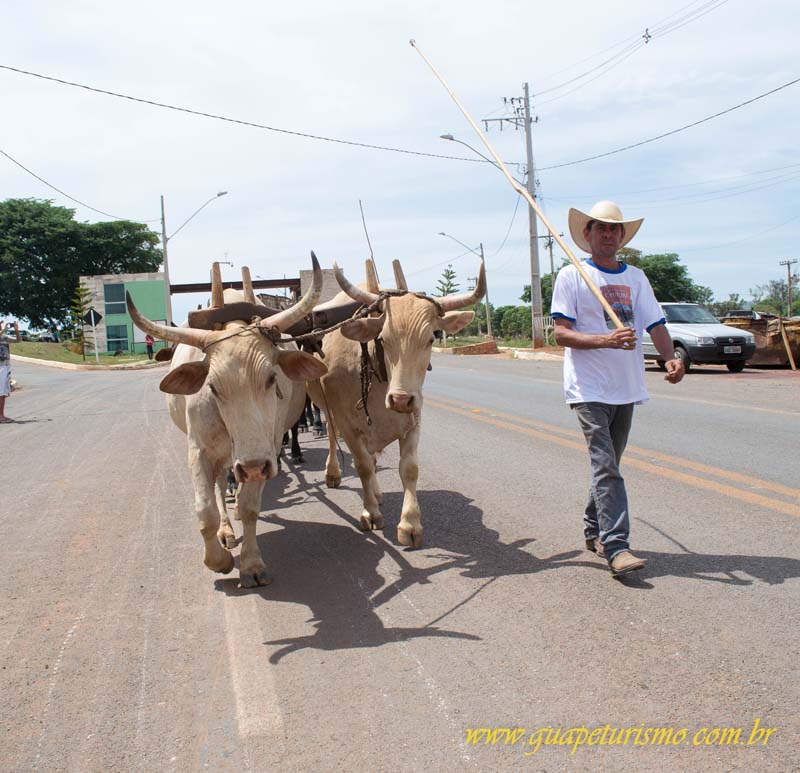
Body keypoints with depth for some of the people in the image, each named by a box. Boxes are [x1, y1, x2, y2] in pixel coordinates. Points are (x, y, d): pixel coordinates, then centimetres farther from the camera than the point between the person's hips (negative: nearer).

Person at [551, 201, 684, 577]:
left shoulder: (635, 277, 13)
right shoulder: (571, 276, -2)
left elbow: (655, 324, 6)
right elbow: (562, 334, -9)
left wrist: (670, 358, -14)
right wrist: (606, 340, -25)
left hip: (626, 388, 5)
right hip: (588, 388, -5)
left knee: (608, 464, 14)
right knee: (606, 465, -13)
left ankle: (593, 532, 28)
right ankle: (616, 547, -16)